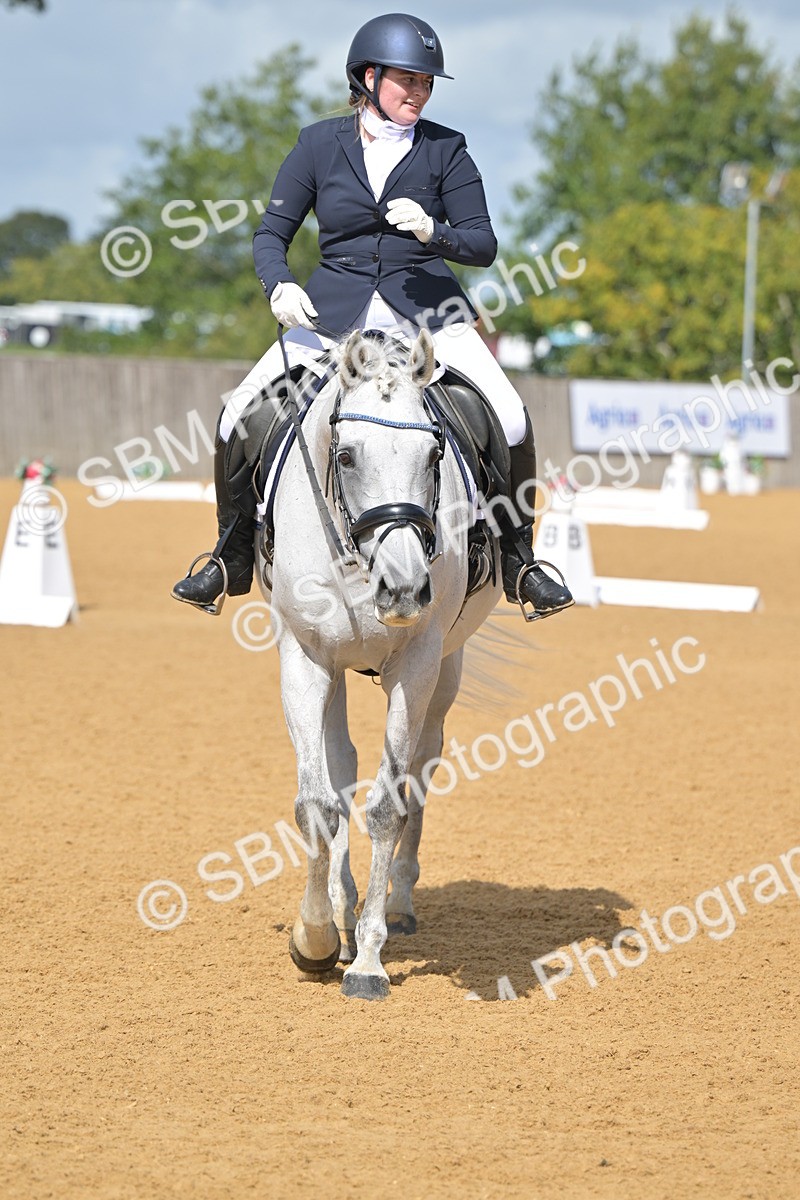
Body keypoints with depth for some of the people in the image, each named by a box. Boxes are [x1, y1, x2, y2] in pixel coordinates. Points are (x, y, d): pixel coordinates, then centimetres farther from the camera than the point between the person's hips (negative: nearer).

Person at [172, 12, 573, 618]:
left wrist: (432, 231, -21)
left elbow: (484, 245, -1)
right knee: (238, 420, -12)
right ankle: (234, 556, 10)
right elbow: (272, 233, 5)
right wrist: (279, 285, -15)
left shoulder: (445, 149, 1)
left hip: (426, 309, -1)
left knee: (511, 423, -20)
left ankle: (517, 559, 1)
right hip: (334, 312, 1)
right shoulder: (320, 143, 2)